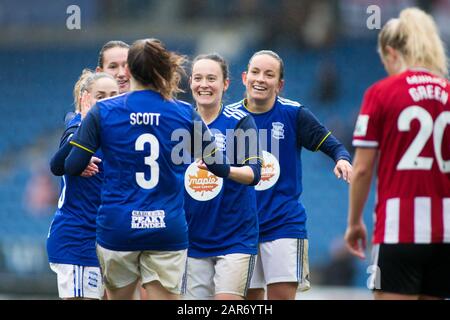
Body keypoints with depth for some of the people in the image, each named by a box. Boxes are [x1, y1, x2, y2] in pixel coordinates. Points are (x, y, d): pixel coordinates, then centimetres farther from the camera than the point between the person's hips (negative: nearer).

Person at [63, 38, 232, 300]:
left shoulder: (102, 112, -2)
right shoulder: (185, 113, 0)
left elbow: (72, 166, 0)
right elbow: (220, 167, 6)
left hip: (116, 228, 0)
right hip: (168, 230, 0)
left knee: (118, 297, 19)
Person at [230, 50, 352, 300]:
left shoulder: (294, 114, -3)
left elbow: (330, 144, -2)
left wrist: (342, 159, -23)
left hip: (285, 222, -2)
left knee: (282, 295, -7)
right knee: (249, 297, 7)